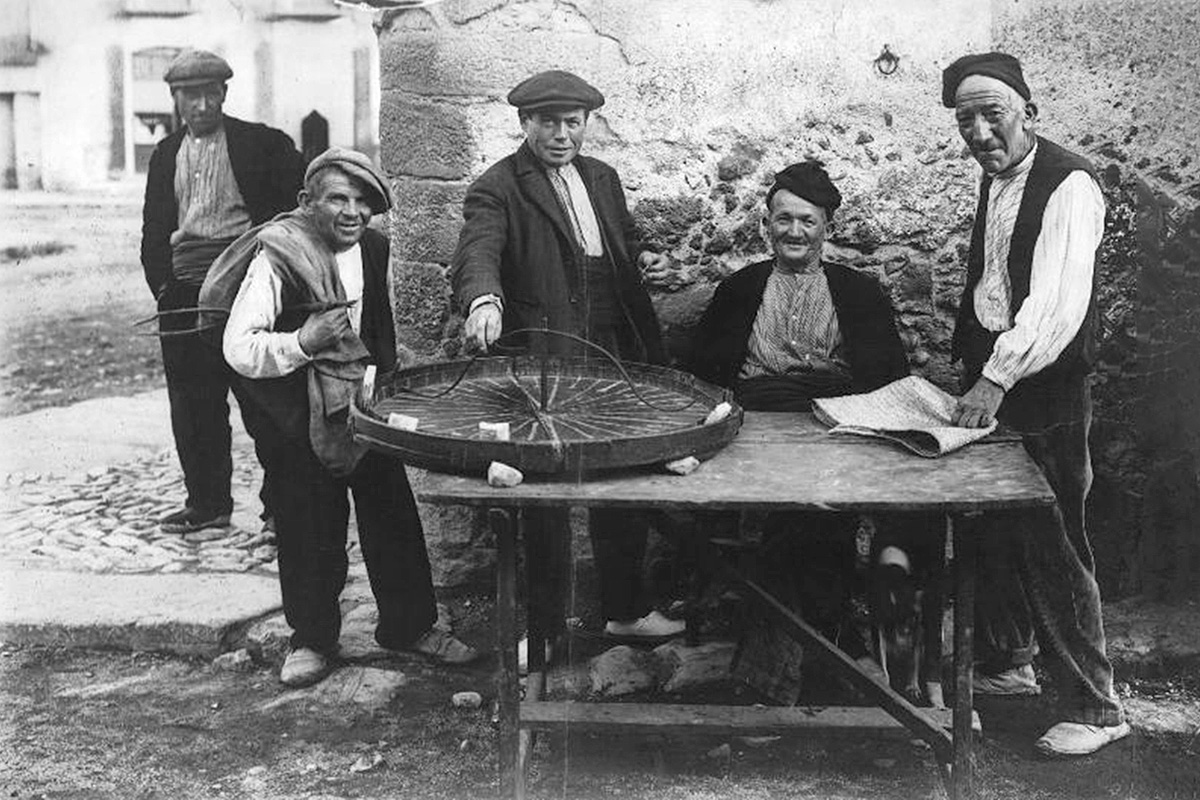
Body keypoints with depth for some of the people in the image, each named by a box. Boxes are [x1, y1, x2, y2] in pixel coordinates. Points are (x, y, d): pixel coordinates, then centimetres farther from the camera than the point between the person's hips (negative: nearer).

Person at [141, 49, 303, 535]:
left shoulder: (262, 144, 2)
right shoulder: (166, 155, 15)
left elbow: (296, 208, -2)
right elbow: (154, 228, 17)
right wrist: (163, 284, 4)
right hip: (184, 290, 5)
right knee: (193, 403, 6)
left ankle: (280, 503, 7)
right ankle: (207, 504, 17)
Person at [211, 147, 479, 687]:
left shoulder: (375, 249, 3)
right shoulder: (276, 255, -15)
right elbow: (238, 348, -19)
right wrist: (303, 342, -32)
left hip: (364, 399, 5)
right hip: (299, 414, -5)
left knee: (393, 511, 9)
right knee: (309, 526, 2)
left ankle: (409, 625, 25)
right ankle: (312, 639, 20)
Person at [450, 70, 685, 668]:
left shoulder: (603, 178, 15)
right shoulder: (497, 189, -7)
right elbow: (477, 251, -24)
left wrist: (644, 258, 3)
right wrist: (482, 300, -46)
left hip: (616, 360, 7)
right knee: (547, 501, 2)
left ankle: (624, 610, 31)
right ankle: (542, 628, 16)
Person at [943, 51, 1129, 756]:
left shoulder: (1069, 185, -16)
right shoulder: (996, 179, 11)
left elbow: (1058, 302, -27)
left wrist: (998, 378, -32)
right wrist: (972, 365, 13)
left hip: (1047, 393, -8)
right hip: (991, 380, 8)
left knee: (1052, 545, -4)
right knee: (995, 532, 16)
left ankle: (1095, 707, 8)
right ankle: (1006, 663, 33)